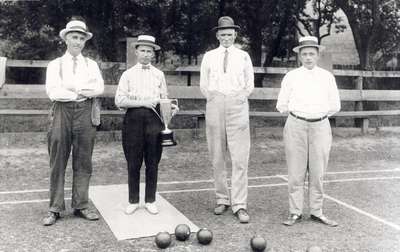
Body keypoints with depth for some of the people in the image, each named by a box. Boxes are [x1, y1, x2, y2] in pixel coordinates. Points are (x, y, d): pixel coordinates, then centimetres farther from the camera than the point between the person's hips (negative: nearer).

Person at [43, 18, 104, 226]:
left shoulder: (91, 65, 14)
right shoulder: (55, 64, 9)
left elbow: (99, 88, -2)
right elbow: (53, 92, -6)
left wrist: (73, 88, -9)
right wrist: (81, 93, -6)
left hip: (85, 113, 2)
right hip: (62, 112, -1)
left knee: (83, 163, 4)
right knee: (58, 163, 0)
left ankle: (81, 206, 13)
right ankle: (55, 209, 8)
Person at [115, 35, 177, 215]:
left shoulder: (159, 75, 12)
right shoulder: (128, 74, 6)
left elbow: (164, 98, 12)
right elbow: (119, 100, -4)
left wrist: (172, 107, -9)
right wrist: (143, 102, -14)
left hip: (154, 119, 1)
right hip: (133, 119, -1)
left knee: (153, 162, 5)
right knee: (133, 162, 4)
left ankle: (150, 201, 17)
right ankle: (133, 201, 17)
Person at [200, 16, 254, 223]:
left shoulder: (243, 57, 9)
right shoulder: (209, 57, 11)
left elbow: (250, 84, 14)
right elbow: (203, 85, 14)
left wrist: (240, 97, 4)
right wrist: (212, 98, 5)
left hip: (238, 107, -1)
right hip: (214, 107, 1)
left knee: (240, 158, -7)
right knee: (217, 158, 4)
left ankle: (239, 205, -4)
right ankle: (222, 200, 16)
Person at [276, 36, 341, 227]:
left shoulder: (327, 77, 7)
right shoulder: (291, 77, 4)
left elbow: (335, 106, 11)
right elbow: (281, 105, 6)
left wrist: (319, 114, 11)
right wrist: (298, 113, 10)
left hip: (320, 126, 1)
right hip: (296, 126, -1)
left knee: (317, 172, 5)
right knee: (296, 172, 1)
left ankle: (316, 212, 17)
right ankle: (295, 212, 10)